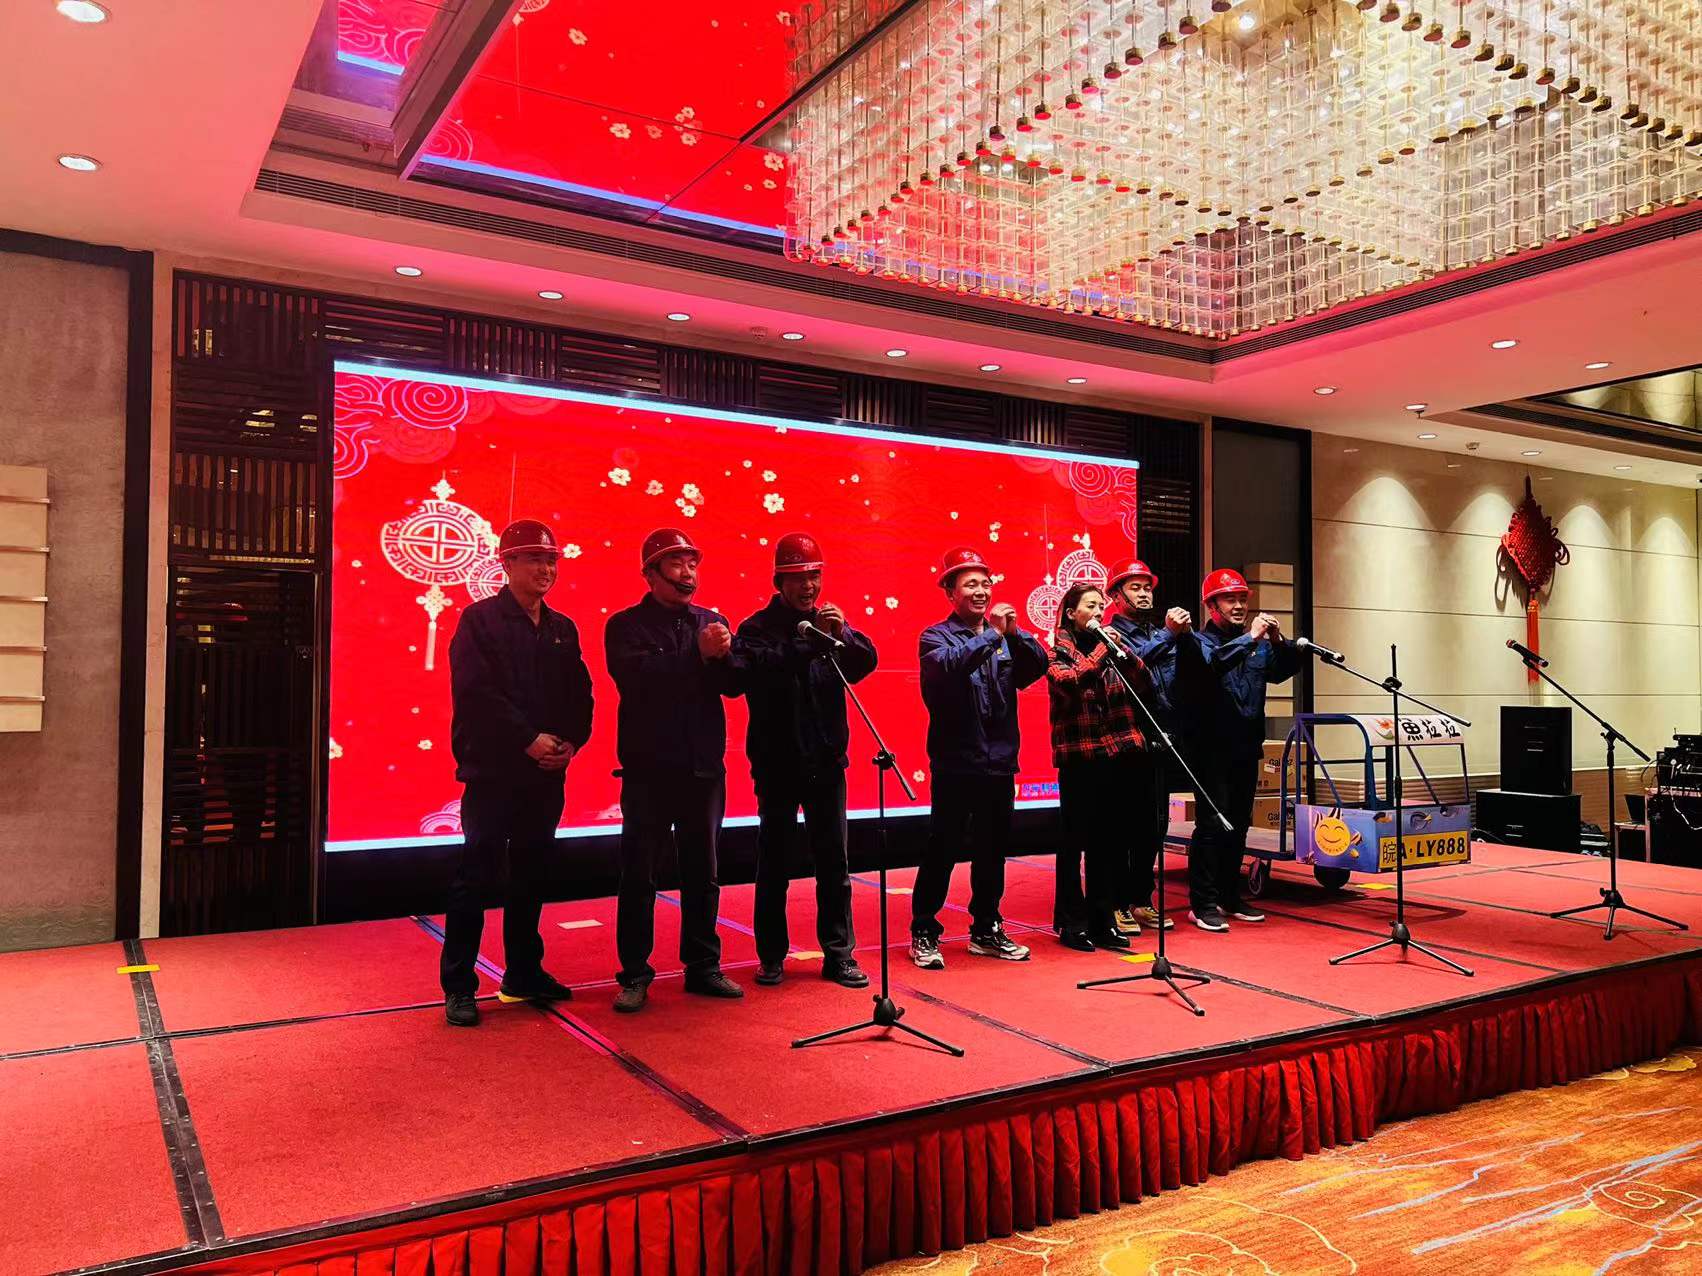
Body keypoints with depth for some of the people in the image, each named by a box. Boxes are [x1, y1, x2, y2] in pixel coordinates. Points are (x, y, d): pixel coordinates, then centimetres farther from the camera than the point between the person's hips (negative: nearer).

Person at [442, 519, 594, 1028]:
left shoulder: (562, 629, 13)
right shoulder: (480, 619, -3)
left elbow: (581, 695, 11)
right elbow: (476, 691, -14)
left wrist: (569, 742, -6)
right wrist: (529, 739, -17)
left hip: (546, 774, 6)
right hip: (492, 771, -5)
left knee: (530, 877, 13)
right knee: (476, 877, -2)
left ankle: (525, 973, 24)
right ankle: (458, 986, 7)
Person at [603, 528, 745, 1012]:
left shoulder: (711, 622, 10)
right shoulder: (626, 625, -3)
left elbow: (734, 684, 1)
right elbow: (636, 678, -21)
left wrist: (724, 655, -20)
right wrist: (698, 655, -25)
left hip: (704, 768, 4)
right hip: (648, 771, -4)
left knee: (703, 874, 12)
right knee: (639, 877, 3)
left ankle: (703, 966, 24)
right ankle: (635, 975, 14)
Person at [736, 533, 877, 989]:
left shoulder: (830, 622, 8)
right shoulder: (758, 628, -4)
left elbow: (866, 662, -5)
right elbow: (757, 669, -23)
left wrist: (842, 633, -23)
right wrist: (812, 640, -31)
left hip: (826, 761, 3)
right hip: (777, 763, -3)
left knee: (834, 862, 7)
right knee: (774, 865, 7)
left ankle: (839, 955, 17)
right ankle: (771, 957, 19)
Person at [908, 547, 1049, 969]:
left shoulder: (1005, 636, 12)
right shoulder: (937, 636, -2)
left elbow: (1038, 666, -3)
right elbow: (949, 665, -23)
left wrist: (1014, 632, -17)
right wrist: (992, 634, -26)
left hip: (1000, 763, 5)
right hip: (956, 763, -5)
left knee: (992, 851, 13)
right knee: (942, 851, -1)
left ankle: (986, 930, 25)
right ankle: (924, 933, 10)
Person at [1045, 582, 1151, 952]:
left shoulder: (1109, 646, 13)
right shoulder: (1058, 650, -1)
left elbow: (1144, 684, 4)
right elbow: (1068, 682, -20)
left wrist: (1122, 651, -9)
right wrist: (1102, 651, -15)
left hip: (1117, 755, 5)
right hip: (1079, 758, -5)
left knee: (1107, 841, 10)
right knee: (1074, 841, 1)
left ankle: (1102, 920, 20)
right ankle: (1071, 923, 10)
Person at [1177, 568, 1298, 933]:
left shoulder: (1259, 645, 13)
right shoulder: (1198, 641, -5)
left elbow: (1283, 670, 5)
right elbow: (1211, 662, -24)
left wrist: (1278, 641, -11)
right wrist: (1249, 638, -26)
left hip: (1247, 748, 6)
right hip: (1212, 748, -6)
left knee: (1239, 825, 12)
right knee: (1212, 825, -8)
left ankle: (1230, 897, 22)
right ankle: (1202, 903, -3)